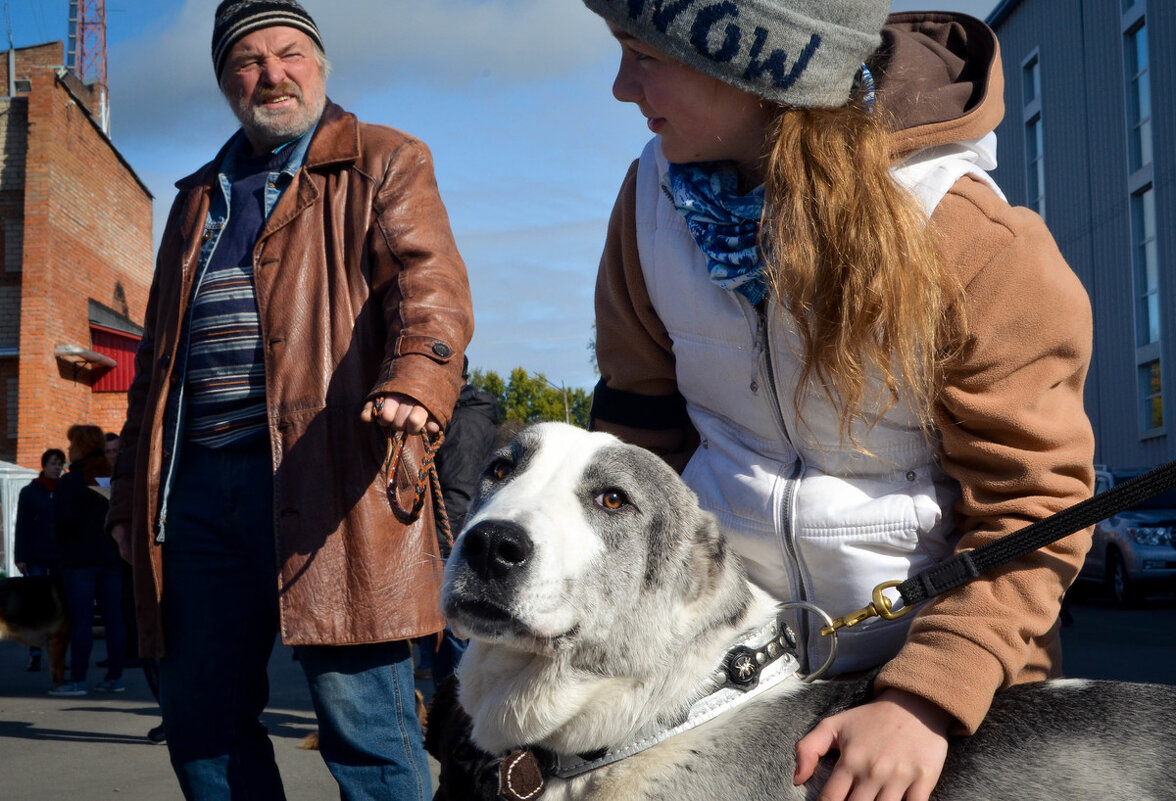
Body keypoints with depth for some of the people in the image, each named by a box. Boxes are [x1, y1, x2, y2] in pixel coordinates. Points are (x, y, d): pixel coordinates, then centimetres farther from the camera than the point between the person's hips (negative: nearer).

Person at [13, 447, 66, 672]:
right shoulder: (29, 492, 3)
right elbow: (21, 527, 0)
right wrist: (20, 557, -7)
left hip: (61, 557, 2)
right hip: (36, 558, -2)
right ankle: (35, 656, -1)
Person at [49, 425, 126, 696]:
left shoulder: (70, 481, -7)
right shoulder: (114, 478, 11)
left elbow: (64, 519, -13)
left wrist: (62, 542, 4)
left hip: (79, 560, -5)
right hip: (111, 558, 5)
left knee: (80, 620, -5)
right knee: (114, 618, 6)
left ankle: (77, 680, -4)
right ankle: (114, 677, 9)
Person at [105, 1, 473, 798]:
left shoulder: (385, 164, 8)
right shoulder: (199, 199, 26)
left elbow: (430, 284, -10)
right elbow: (157, 352, 27)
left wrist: (415, 379, -31)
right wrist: (132, 491, 22)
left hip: (326, 473, -6)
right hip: (197, 484, 6)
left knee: (363, 720, -5)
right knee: (201, 717, 10)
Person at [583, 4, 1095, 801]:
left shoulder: (972, 240, -21)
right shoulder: (657, 191, -7)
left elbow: (1030, 506, -15)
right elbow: (639, 428, 3)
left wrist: (928, 701, -24)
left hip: (949, 653, -3)